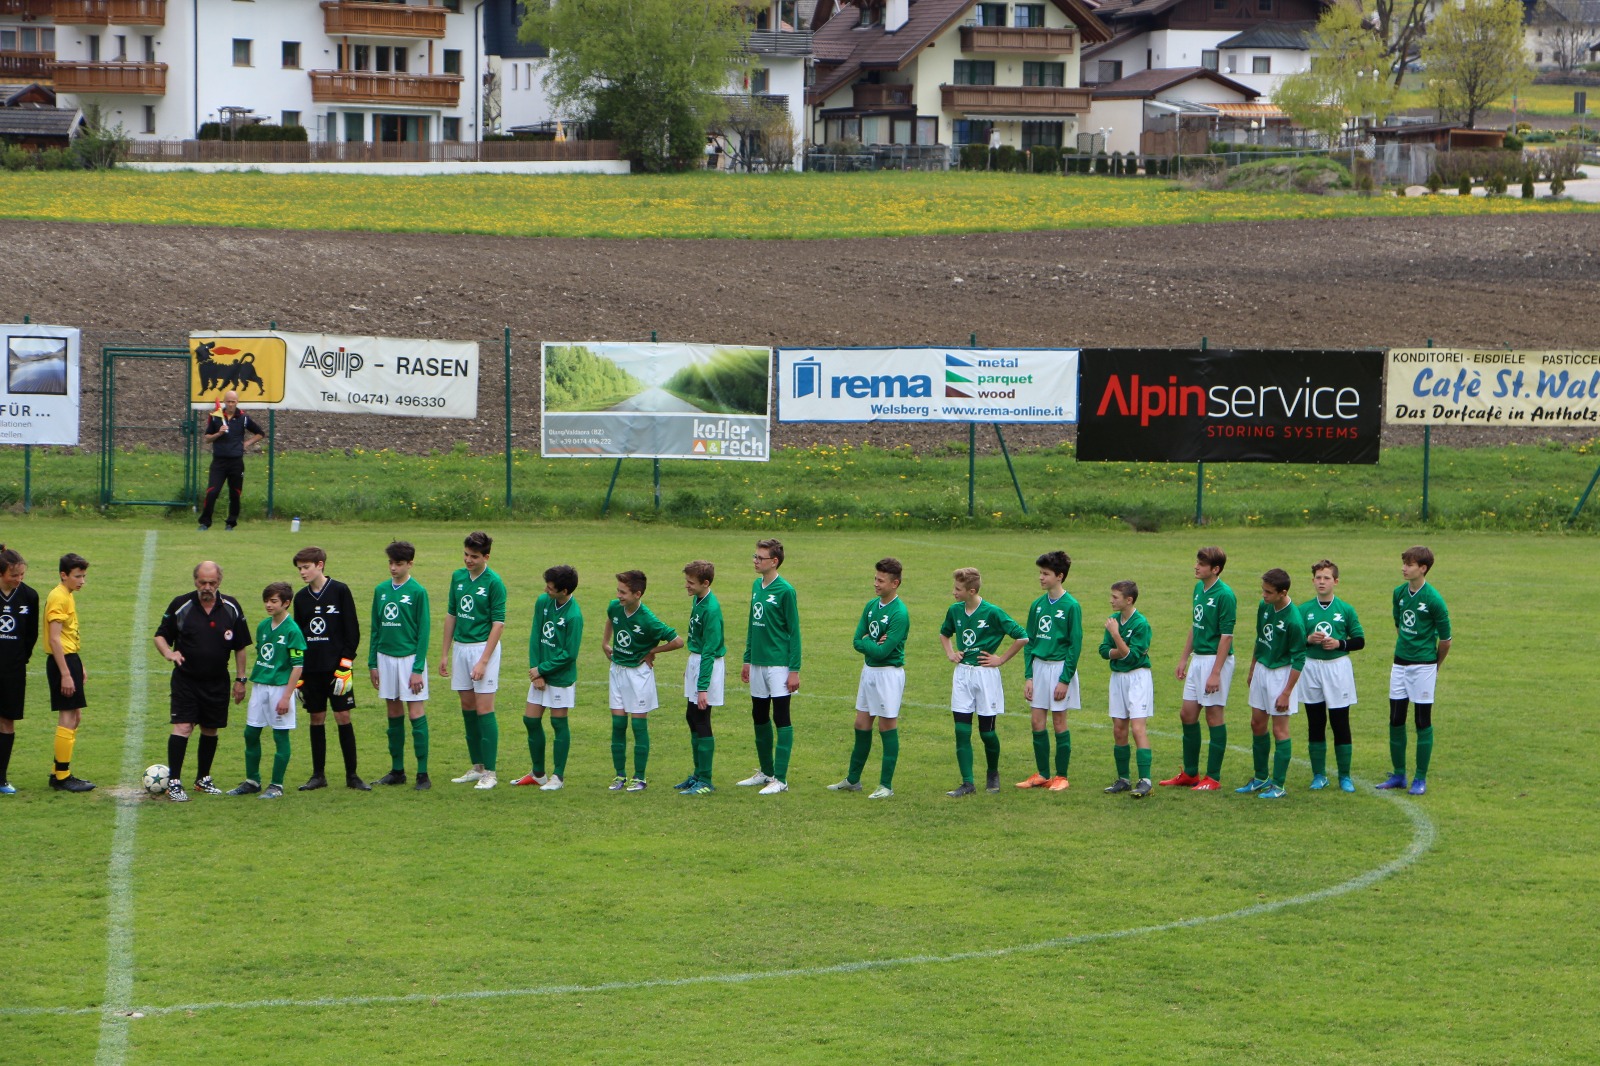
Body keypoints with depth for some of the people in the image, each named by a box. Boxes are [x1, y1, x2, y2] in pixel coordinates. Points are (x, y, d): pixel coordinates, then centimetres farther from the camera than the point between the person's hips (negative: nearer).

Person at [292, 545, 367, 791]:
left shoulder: (340, 591, -4)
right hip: (310, 668, 4)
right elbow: (297, 635, 14)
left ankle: (351, 775, 2)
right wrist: (296, 673, 9)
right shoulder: (301, 597, 9)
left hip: (336, 668, -4)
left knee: (343, 717, -4)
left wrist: (345, 665, -11)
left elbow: (352, 630, -5)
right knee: (317, 719, 6)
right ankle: (318, 775, 12)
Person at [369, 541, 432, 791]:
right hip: (386, 657, 5)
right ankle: (397, 771, 16)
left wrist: (418, 669, -11)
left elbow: (423, 632, -7)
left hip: (410, 657, -5)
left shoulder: (418, 592, -6)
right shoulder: (381, 590, 8)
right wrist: (372, 663, 10)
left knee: (416, 715, -5)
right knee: (394, 716, 10)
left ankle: (423, 774, -3)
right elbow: (376, 628, 14)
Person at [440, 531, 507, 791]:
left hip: (484, 646, -7)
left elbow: (498, 623, -13)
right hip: (460, 647, 7)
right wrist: (445, 653, 13)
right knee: (467, 707, 9)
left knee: (484, 709, -7)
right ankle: (477, 767, 18)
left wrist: (483, 661, -17)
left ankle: (490, 771, -3)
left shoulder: (493, 582, -11)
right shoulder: (458, 577, 8)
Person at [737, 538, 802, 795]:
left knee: (781, 718, -4)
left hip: (779, 665, -8)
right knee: (760, 717, 14)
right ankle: (766, 772, 26)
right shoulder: (757, 586, 10)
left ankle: (780, 779, -2)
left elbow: (794, 632, -12)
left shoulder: (785, 590, -12)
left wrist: (794, 670, -14)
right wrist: (747, 660, 18)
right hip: (758, 664, 8)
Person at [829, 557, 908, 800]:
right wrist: (873, 645, -13)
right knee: (862, 725, 14)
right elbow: (857, 641, 5)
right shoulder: (871, 606, 6)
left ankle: (886, 785, 6)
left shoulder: (899, 614, -18)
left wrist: (866, 642, -7)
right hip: (868, 670, 8)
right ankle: (853, 780, 24)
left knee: (887, 726, -1)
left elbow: (883, 651, -22)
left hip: (889, 673, -8)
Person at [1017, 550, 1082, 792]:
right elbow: (1029, 642, 10)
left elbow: (1075, 645, -11)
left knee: (1059, 722, 0)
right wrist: (1028, 676, 3)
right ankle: (1042, 774, 15)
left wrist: (1065, 679, -14)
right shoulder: (1037, 605, 8)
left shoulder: (1071, 606, -10)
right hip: (1038, 666, 6)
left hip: (1060, 667, -6)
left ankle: (1061, 776, 9)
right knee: (1037, 722, 5)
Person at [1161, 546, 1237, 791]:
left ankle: (1213, 778, 6)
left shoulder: (1225, 595, -17)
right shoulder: (1199, 588, 9)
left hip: (1217, 659, -9)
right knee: (1187, 714, 11)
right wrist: (1184, 658, 19)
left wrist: (1215, 673, -21)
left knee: (1214, 716, -2)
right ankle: (1190, 773, 23)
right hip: (1197, 658, 9)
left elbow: (1226, 636, -18)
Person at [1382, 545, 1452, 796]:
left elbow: (1445, 638, -5)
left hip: (1424, 665, -6)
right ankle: (1398, 775, 18)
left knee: (1423, 721, 1)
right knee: (1396, 720, 7)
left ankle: (1420, 778, 8)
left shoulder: (1433, 599, -14)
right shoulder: (1399, 593, 4)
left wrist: (1435, 666, 6)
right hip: (1400, 663, 6)